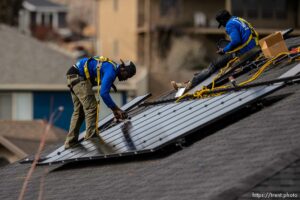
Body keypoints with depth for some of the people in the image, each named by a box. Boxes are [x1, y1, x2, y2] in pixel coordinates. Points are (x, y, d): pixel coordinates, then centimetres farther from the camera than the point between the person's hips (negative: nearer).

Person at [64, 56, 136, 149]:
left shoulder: (113, 68, 14)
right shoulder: (111, 71, -18)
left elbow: (104, 92, 21)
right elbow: (104, 93, -24)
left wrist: (114, 109, 20)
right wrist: (116, 109, -17)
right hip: (78, 76, -11)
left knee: (79, 111, 13)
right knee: (91, 107, -14)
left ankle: (70, 142, 15)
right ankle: (91, 137, -17)